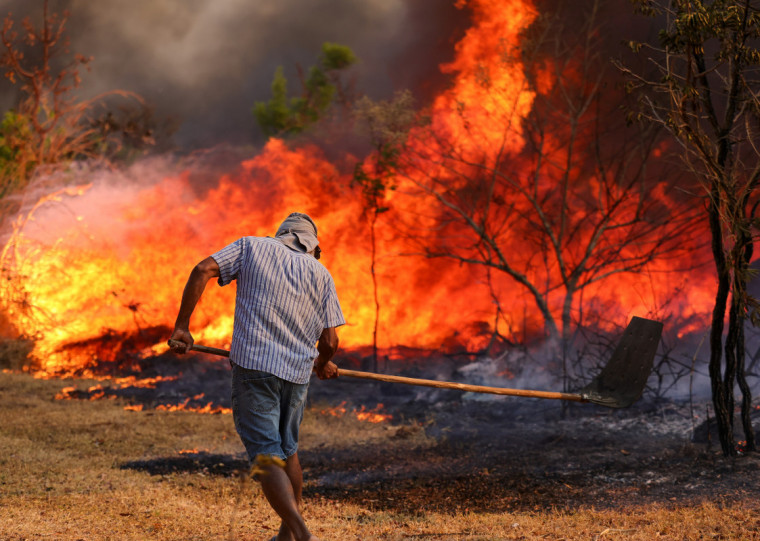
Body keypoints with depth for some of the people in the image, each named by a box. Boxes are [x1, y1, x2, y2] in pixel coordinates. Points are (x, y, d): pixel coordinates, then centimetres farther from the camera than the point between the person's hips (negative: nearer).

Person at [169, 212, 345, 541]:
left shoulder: (252, 246, 11)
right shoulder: (320, 273, 12)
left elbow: (202, 271, -5)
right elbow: (329, 341, 5)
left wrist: (182, 325, -2)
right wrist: (323, 364, 27)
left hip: (253, 365, -3)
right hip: (297, 372, 3)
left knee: (267, 457, -6)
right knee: (287, 449, 23)